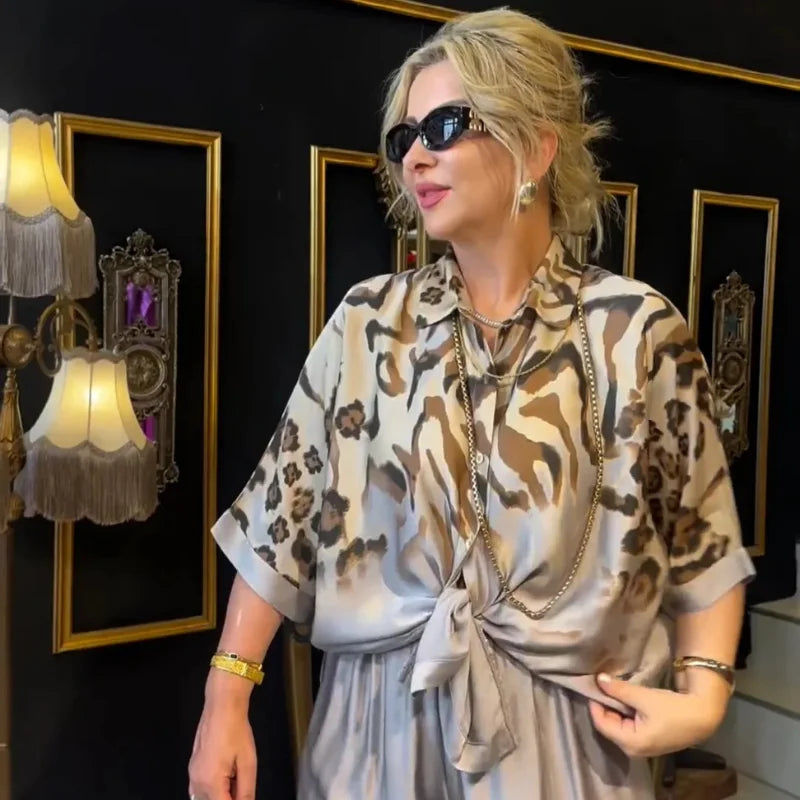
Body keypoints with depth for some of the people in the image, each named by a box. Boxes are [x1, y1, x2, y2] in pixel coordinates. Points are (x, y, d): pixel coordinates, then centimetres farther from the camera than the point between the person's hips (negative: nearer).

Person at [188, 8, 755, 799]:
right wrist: (227, 697, -3)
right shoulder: (367, 321, -3)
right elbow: (281, 516, -2)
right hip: (380, 719, 2)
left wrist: (704, 692, -11)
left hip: (558, 728, -1)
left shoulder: (638, 330, -8)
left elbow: (703, 538, -1)